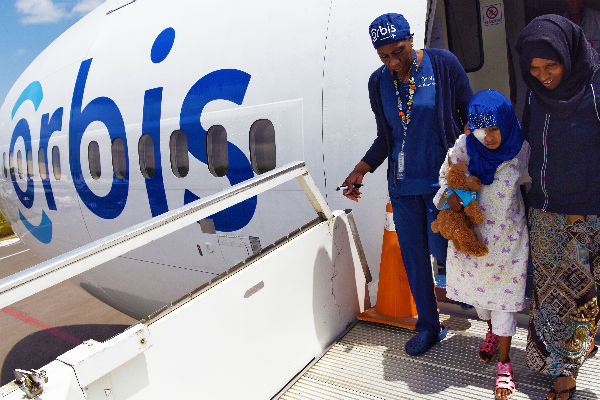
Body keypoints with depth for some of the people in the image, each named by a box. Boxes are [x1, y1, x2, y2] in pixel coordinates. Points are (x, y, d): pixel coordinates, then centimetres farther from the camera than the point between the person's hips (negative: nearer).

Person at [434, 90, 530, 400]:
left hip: (507, 235, -2)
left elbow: (529, 184, 8)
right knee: (474, 286, 18)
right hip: (469, 232, 2)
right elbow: (445, 174, 3)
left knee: (504, 294, 4)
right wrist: (449, 194, -15)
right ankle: (492, 330, 49)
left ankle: (504, 362, 22)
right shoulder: (464, 146, -12)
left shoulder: (522, 150, -11)